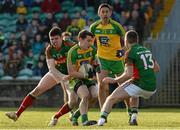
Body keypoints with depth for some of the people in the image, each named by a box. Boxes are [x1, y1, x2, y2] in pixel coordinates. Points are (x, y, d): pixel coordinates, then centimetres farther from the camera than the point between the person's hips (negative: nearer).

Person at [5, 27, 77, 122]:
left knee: (73, 100, -17)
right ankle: (17, 114, -5)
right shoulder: (49, 50, -18)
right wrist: (62, 77, -42)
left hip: (69, 75, -2)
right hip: (55, 72, 2)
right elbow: (51, 68, -24)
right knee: (37, 90, -8)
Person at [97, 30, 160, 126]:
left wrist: (114, 80, -3)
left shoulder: (130, 53, -5)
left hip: (140, 85, -7)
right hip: (152, 89, 7)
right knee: (134, 93, 40)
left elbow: (128, 74, -14)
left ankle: (102, 119, -23)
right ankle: (134, 117, 23)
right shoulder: (146, 50, 17)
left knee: (111, 99, -2)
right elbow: (157, 68, 24)